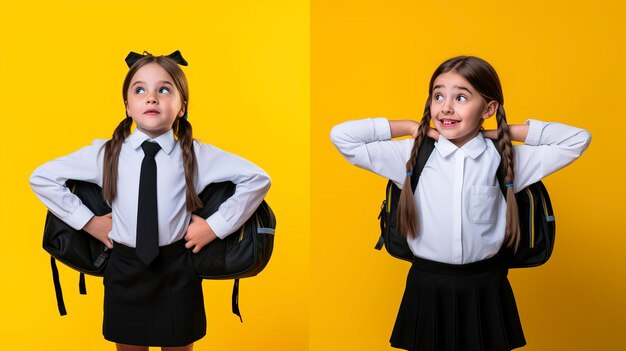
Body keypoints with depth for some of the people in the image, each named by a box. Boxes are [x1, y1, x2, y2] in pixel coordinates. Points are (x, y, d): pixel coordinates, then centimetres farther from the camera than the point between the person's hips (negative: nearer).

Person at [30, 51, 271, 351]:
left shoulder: (196, 155, -6)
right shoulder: (105, 154, -3)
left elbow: (258, 179, -2)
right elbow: (41, 178, 3)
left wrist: (216, 226, -6)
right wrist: (85, 220, -2)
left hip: (177, 273, -1)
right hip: (125, 272, 1)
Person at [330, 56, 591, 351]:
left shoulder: (504, 158, -2)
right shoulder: (412, 155, -3)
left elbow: (578, 139, -1)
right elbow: (342, 136, -4)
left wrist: (506, 133, -3)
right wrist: (411, 127, -3)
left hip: (485, 290, 0)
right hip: (427, 287, 0)